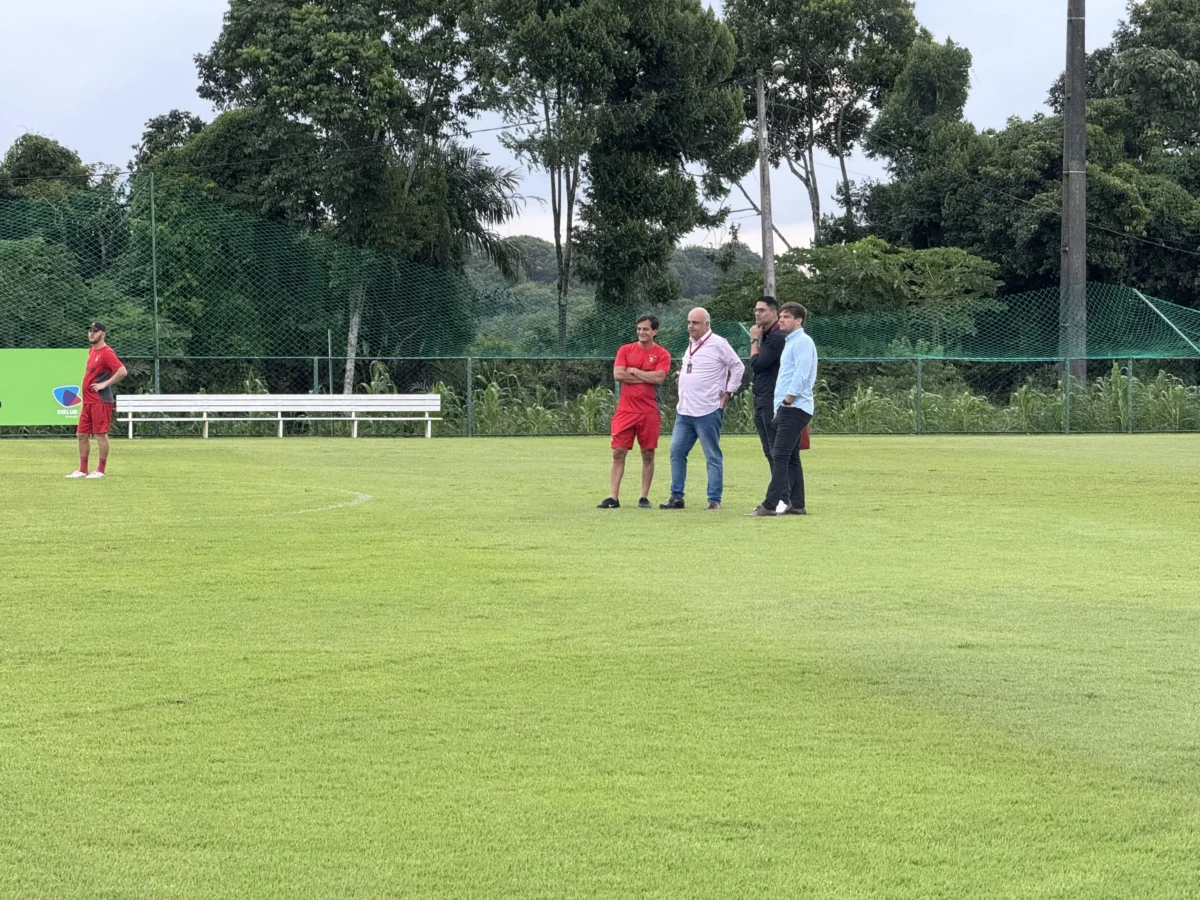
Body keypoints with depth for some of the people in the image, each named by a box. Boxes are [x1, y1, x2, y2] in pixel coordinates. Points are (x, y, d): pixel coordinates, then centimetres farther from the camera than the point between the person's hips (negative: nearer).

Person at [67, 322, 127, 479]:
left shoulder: (106, 353, -13)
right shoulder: (91, 351, 15)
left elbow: (122, 371, -23)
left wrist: (105, 384, -19)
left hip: (100, 401, -10)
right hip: (88, 401, 10)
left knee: (101, 435, -5)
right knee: (82, 434, 10)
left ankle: (100, 471, 0)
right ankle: (82, 470, 16)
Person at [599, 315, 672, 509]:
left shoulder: (662, 354, 1)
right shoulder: (625, 350, 7)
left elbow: (658, 377, -14)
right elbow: (618, 374, -7)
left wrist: (633, 371, -7)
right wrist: (647, 377, -7)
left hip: (649, 411, -1)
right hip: (625, 410, 1)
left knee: (648, 454, 4)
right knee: (618, 453, -2)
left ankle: (644, 497, 13)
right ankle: (613, 498, -1)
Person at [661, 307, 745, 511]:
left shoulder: (718, 344, -9)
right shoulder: (691, 344, 14)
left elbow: (738, 368, -5)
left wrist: (727, 393, -6)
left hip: (707, 412, -8)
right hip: (683, 411, 8)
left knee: (712, 456, -1)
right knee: (677, 452, 5)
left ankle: (715, 499, 2)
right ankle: (676, 497, 11)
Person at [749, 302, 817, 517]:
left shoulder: (802, 342, -10)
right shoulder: (790, 343, 22)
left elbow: (801, 375, -20)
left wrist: (787, 400, -18)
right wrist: (779, 407, 19)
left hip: (794, 408, -11)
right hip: (786, 409, 11)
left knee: (780, 456, -14)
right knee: (790, 458, 10)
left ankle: (770, 505, -17)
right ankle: (797, 505, 12)